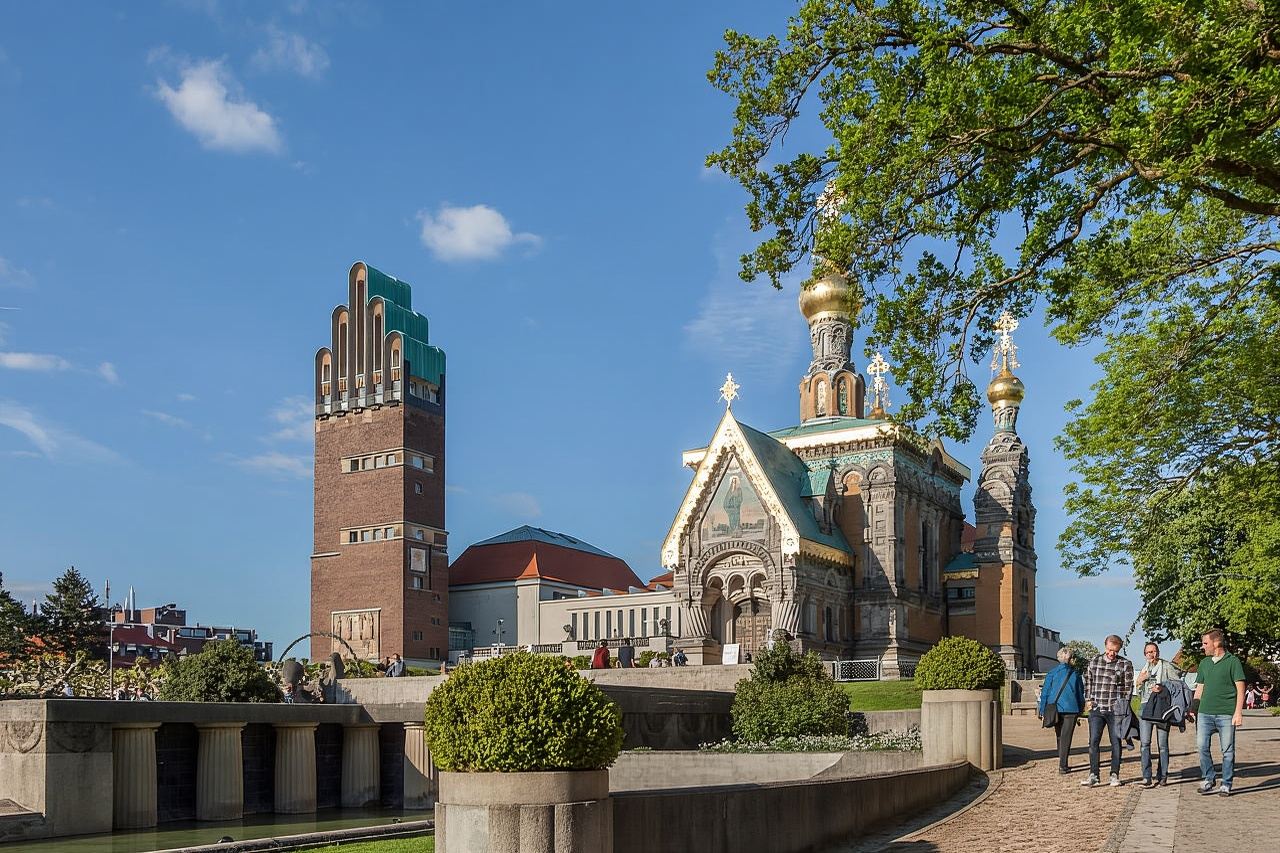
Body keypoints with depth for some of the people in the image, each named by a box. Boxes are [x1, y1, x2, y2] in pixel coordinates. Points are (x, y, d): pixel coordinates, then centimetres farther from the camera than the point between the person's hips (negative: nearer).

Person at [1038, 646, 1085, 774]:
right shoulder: (1075, 674, 1)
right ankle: (1062, 765, -7)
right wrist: (1080, 710, 18)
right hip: (1071, 708, -2)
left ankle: (1062, 763, 23)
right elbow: (1081, 692, 8)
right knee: (1066, 737, -1)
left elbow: (1045, 692, 0)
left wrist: (1043, 711, 3)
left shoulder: (1052, 673, 1)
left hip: (1055, 709, 2)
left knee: (1060, 736, 16)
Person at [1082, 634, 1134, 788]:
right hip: (1096, 709, 2)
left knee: (1116, 743, 5)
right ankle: (1093, 775, 4)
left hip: (1115, 710, -2)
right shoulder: (1094, 662, 7)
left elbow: (1129, 687, 0)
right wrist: (1089, 699, 7)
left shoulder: (1125, 665, -1)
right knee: (1093, 742, -1)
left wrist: (1123, 705, -7)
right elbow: (1088, 681, 17)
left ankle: (1114, 775, 14)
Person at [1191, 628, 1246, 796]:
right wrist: (1193, 709, 11)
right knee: (1202, 746, -1)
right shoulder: (1204, 663, 14)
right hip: (1205, 713, 5)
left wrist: (1238, 712, -11)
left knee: (1228, 750, 2)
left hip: (1226, 713, -5)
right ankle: (1208, 781, 10)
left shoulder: (1232, 661, -1)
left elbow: (1240, 688, -4)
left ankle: (1226, 785, 10)